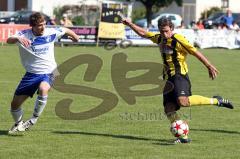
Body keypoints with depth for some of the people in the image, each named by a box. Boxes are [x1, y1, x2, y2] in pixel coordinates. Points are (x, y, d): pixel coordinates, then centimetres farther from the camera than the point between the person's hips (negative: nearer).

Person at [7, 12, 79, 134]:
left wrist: (75, 37, 33)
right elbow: (9, 40, -31)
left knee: (43, 89, -36)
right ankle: (18, 124, 35)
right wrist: (18, 39, -54)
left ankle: (34, 119, -16)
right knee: (15, 103, 4)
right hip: (31, 73, 1)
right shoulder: (24, 35, -12)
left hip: (47, 72, -1)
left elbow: (66, 30, 13)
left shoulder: (51, 32, -7)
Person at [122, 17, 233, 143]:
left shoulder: (178, 40, -9)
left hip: (180, 76, -8)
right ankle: (183, 137, -4)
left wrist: (209, 66, -10)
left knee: (183, 101, -31)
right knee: (169, 109, -6)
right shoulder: (159, 39, 13)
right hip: (168, 78, 8)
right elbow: (143, 33, 27)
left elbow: (195, 53, -9)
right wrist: (130, 24, 22)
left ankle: (216, 101, -16)